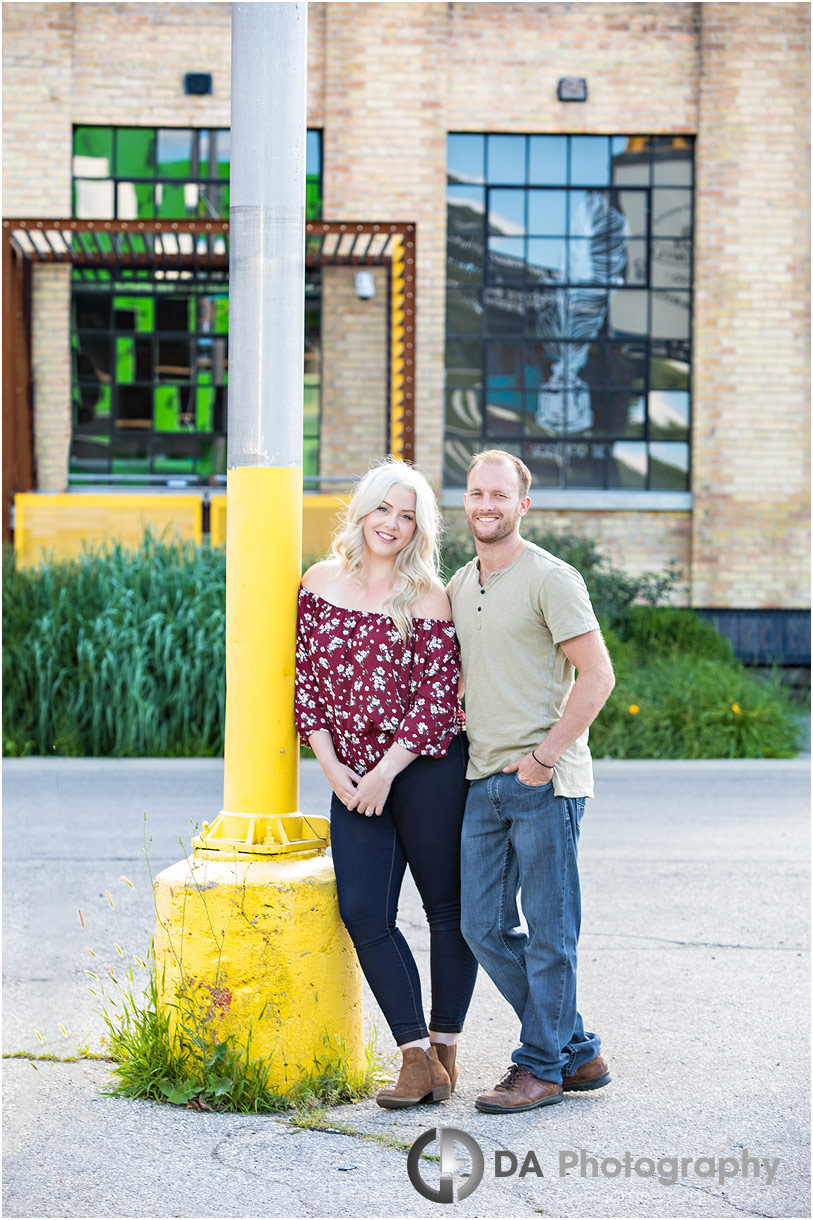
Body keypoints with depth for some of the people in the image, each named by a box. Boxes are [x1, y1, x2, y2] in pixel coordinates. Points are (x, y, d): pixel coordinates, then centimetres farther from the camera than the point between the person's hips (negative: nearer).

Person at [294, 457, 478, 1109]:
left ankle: (445, 1047, 16)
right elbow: (306, 678, 8)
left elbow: (437, 700, -9)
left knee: (448, 907, 4)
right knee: (362, 911, -5)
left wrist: (384, 774, -13)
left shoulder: (427, 598, -5)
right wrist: (330, 765, -1)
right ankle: (416, 1056, 2)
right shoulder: (321, 583, 7)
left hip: (427, 768, -4)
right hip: (352, 777, 4)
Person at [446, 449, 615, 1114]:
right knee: (485, 926, 9)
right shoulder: (460, 585, 15)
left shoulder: (549, 578, -9)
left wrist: (544, 755, -16)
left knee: (549, 930, 0)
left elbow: (597, 674, -14)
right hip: (484, 781, 8)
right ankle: (578, 1051, 21)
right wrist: (458, 727, 13)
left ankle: (540, 1068, 13)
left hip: (546, 780, -8)